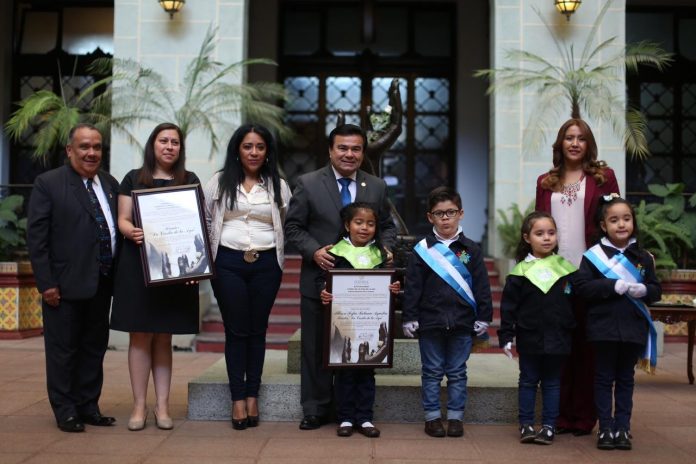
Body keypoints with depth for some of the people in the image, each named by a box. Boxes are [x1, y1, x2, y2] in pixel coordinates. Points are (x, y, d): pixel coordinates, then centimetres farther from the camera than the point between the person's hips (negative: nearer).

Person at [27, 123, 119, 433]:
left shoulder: (110, 184, 11)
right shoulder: (48, 184, -5)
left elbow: (119, 228, 14)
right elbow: (36, 236, -8)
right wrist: (46, 283, -13)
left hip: (101, 284, 6)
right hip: (65, 284, -5)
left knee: (95, 347, 13)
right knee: (63, 349, 4)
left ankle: (88, 407, 25)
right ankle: (65, 411, 15)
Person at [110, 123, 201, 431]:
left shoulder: (190, 181, 9)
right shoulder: (133, 179, 7)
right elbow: (123, 220, 4)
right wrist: (132, 232, -19)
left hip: (175, 268, 1)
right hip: (138, 266, -1)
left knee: (163, 338, 6)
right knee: (140, 336, 0)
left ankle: (162, 407, 9)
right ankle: (139, 406, 6)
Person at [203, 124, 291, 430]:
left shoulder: (278, 186, 8)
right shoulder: (219, 183, 6)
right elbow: (205, 222, 8)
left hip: (266, 264, 1)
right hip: (228, 263, -1)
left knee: (257, 330, 6)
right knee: (236, 331, 1)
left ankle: (253, 396, 14)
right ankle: (238, 399, 7)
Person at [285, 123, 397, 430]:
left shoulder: (377, 187, 7)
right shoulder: (308, 184, -2)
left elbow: (387, 226, 14)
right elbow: (293, 226, -1)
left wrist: (384, 248, -6)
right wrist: (314, 251, -16)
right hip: (319, 279, -2)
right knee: (316, 347, 7)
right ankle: (315, 409, 19)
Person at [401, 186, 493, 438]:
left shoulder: (471, 250, 2)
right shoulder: (422, 250, -1)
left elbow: (481, 286, 4)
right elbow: (412, 288, -1)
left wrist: (483, 318, 1)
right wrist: (409, 318, -4)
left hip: (462, 323, 1)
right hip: (430, 322, -1)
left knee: (457, 372, 10)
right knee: (432, 371, 9)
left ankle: (455, 417, 19)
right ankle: (432, 417, 18)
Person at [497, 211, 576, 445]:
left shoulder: (565, 268, 1)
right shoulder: (521, 271, -3)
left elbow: (576, 302, 5)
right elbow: (508, 305, -3)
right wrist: (506, 336, -7)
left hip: (558, 338, 1)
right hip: (529, 337, -1)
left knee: (552, 382, 9)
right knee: (528, 381, 9)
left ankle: (548, 426, 17)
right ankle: (526, 425, 17)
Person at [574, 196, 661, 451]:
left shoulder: (643, 257, 5)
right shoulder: (593, 255, -5)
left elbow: (656, 290, 7)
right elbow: (583, 286, -12)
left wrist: (643, 289, -15)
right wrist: (614, 286, -21)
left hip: (633, 328, 3)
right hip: (604, 327, -2)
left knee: (625, 379, 11)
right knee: (604, 378, 7)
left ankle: (622, 428, 18)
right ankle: (605, 428, 13)